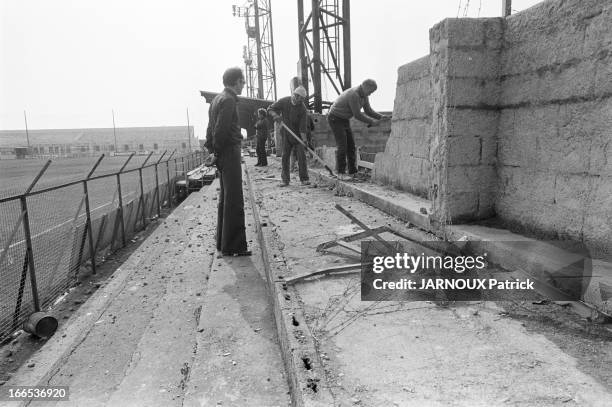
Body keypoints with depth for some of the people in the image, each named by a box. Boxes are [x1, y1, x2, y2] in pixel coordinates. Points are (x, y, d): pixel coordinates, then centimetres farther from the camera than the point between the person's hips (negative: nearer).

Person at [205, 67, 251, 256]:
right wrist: (217, 151, -10)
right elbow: (221, 130, -20)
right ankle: (233, 247, -1)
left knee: (225, 199, 16)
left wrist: (211, 148, 11)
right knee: (234, 202, -6)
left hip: (224, 154, 10)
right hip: (230, 151, -10)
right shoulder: (229, 100, -13)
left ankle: (223, 243, 25)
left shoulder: (218, 99, 17)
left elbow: (212, 127, 15)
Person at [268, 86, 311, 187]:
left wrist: (304, 140, -30)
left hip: (297, 134, -2)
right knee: (285, 156, 1)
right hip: (286, 134, 2)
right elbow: (270, 109, -4)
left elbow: (303, 126, -18)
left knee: (301, 155, -7)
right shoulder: (284, 101, -8)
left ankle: (304, 178, -1)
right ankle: (285, 180, 6)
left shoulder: (302, 109, -14)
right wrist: (275, 115, -26)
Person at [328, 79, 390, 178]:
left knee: (350, 145, 3)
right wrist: (372, 122, -19)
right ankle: (340, 173, -10)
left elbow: (368, 111, 5)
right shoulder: (353, 95, -30)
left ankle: (352, 171, 5)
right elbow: (357, 115, -27)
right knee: (342, 145, -15)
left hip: (344, 120, 9)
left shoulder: (363, 95, 2)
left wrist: (381, 116, -10)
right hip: (335, 119, -9)